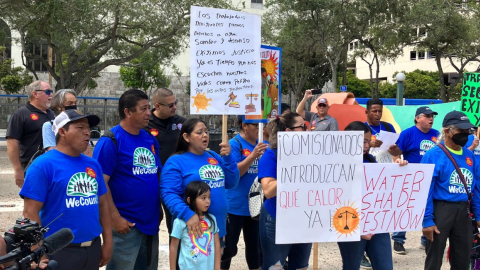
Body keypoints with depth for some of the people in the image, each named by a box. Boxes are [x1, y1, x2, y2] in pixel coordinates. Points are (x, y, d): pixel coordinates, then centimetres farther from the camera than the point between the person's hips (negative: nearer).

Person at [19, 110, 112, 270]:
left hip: (93, 248, 6)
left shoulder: (93, 164, 7)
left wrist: (108, 241, 9)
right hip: (59, 251, -6)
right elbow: (30, 212, -14)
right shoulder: (43, 165, -12)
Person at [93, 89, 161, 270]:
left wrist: (158, 209, 13)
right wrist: (115, 218, -18)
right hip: (125, 224, -7)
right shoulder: (110, 141, -12)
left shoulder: (150, 140, 9)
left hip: (150, 222, 7)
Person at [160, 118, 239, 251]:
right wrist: (187, 214, -34)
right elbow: (169, 194, -20)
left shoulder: (214, 157, 11)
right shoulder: (176, 161, -10)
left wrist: (228, 158, -4)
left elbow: (231, 183, 8)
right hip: (192, 229, -6)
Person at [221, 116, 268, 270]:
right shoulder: (235, 144, -12)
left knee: (254, 244, 17)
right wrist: (253, 155, -29)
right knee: (229, 248, 3)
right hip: (235, 206, -5)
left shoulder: (262, 144, 5)